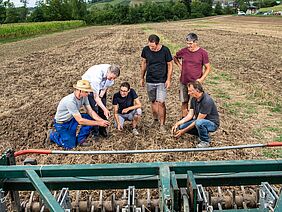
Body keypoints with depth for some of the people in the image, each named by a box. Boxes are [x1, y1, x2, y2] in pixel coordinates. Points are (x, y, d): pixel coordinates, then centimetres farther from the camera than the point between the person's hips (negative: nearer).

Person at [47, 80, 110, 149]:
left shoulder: (84, 97, -13)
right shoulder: (70, 101, -36)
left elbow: (90, 111, -9)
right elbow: (80, 121, -37)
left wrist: (101, 120, -26)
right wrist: (98, 123, -35)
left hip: (72, 119, 7)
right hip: (62, 124, -7)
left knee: (91, 118, -12)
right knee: (70, 146, -9)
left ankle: (80, 139, 3)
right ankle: (52, 135, 15)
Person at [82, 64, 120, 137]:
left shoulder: (112, 73, -26)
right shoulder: (97, 74, -43)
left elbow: (106, 86, -6)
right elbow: (95, 97, -38)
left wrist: (101, 96, -16)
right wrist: (105, 109, -41)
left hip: (101, 86, 5)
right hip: (89, 85, -5)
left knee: (102, 108, 2)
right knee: (94, 108, -11)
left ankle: (102, 130, 15)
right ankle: (94, 132, 1)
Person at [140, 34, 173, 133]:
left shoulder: (165, 50, -12)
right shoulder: (145, 50, -4)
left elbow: (170, 65, -3)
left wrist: (168, 80, -8)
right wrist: (142, 78, 12)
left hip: (162, 81, -3)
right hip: (150, 81, 3)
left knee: (160, 102, -9)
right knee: (153, 101, 13)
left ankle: (162, 124, 2)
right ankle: (155, 120, 32)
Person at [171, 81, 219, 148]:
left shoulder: (207, 101, -29)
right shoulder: (194, 99, -1)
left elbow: (198, 120, -28)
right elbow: (190, 115, -1)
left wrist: (183, 131, -26)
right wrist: (177, 123, -15)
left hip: (212, 123, -8)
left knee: (199, 123, -40)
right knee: (181, 126, -11)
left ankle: (206, 141, -11)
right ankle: (202, 134, 9)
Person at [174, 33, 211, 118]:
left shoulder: (203, 53, -8)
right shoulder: (183, 51, -1)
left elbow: (208, 68, -2)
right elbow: (175, 57, 20)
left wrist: (201, 79, -13)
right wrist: (179, 65, 5)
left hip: (196, 83, -3)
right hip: (184, 82, 3)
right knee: (184, 103, 10)